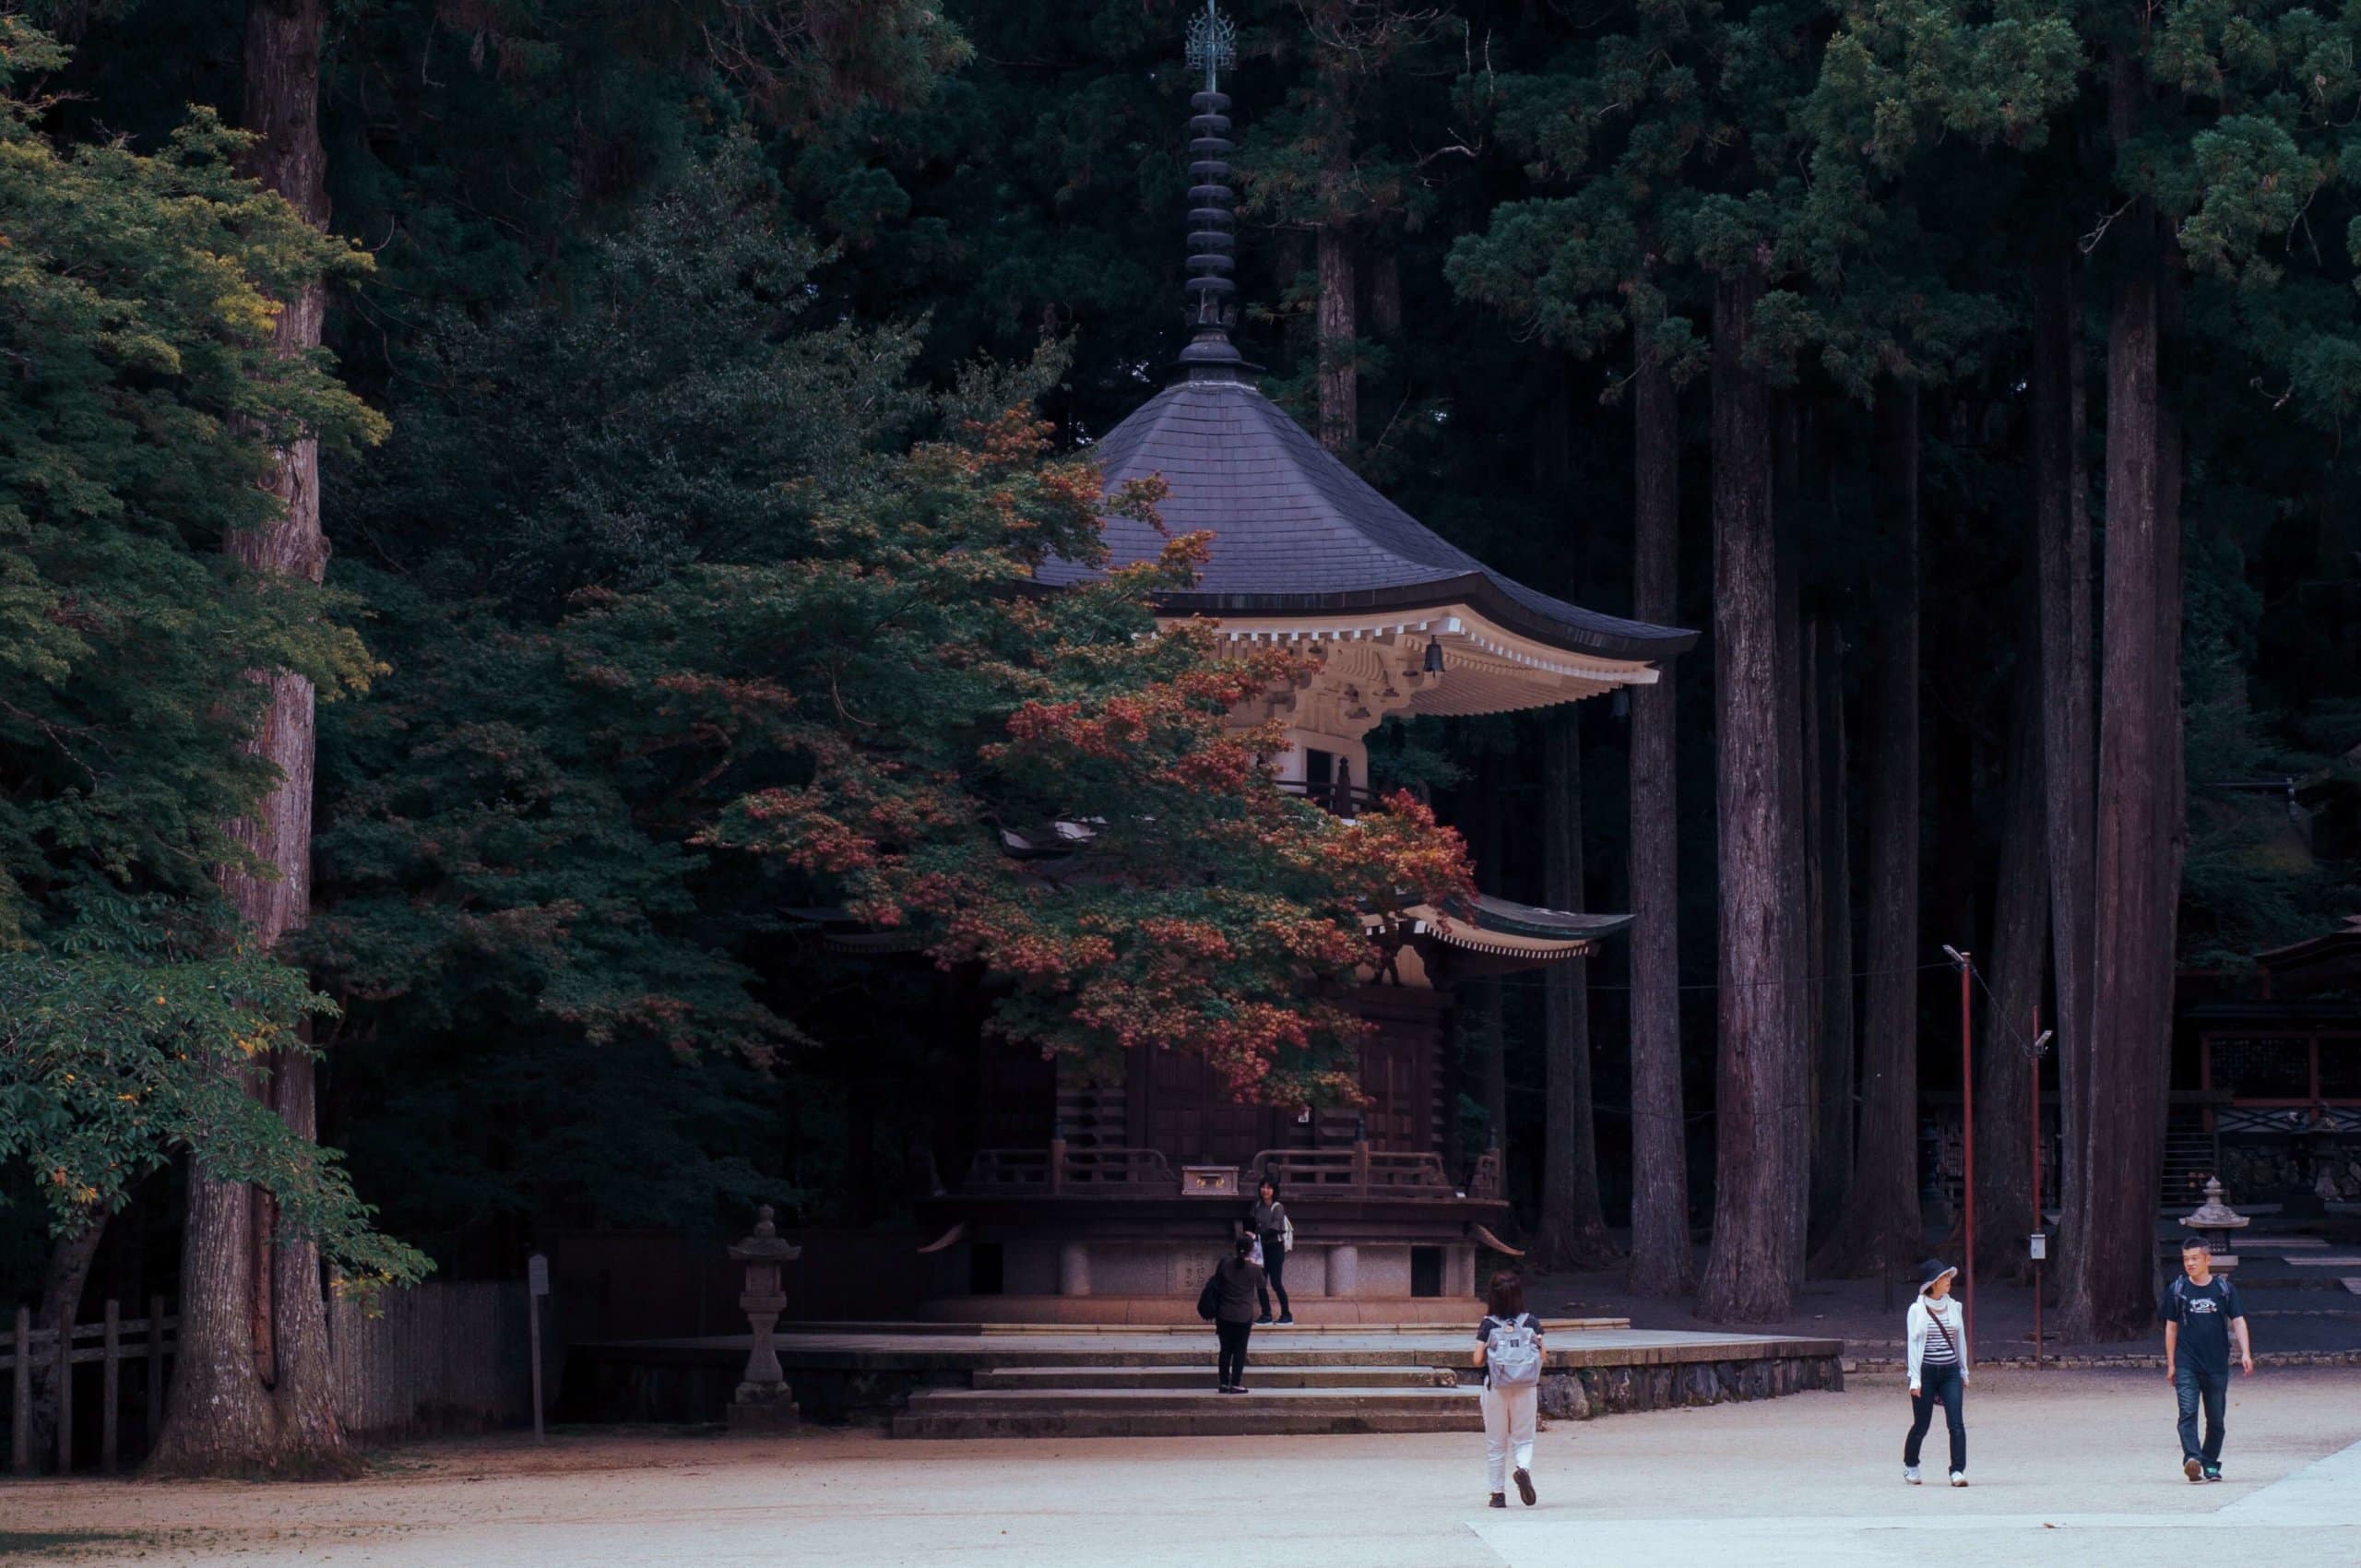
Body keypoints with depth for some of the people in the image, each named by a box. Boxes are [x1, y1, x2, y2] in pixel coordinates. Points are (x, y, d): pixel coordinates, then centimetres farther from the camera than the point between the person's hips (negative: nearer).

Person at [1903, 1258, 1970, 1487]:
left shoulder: (1953, 1307, 8)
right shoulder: (1917, 1310, -3)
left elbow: (1960, 1340, 16)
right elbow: (1913, 1343, -4)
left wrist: (1963, 1372, 17)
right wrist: (1915, 1378, -9)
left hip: (1950, 1372, 3)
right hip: (1926, 1371, -3)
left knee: (1957, 1423, -11)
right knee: (1921, 1425, 6)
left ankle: (1958, 1470, -13)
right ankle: (1910, 1465, 29)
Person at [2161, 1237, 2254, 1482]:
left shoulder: (2224, 1289, 4)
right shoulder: (2177, 1290, 4)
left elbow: (2238, 1321, 3)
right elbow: (2171, 1327, 10)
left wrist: (2245, 1353, -11)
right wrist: (2171, 1364, 7)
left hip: (2217, 1365, 1)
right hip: (2186, 1364, -1)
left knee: (2216, 1418, 7)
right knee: (2188, 1412, -17)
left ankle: (2211, 1464, 20)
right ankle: (2192, 1459, -28)